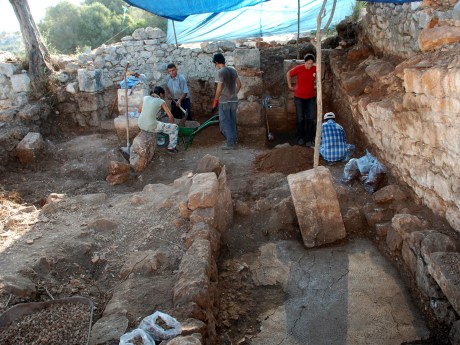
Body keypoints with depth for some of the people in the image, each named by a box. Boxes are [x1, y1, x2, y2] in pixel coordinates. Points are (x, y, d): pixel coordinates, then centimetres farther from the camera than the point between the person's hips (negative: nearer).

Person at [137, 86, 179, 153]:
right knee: (175, 127, 13)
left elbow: (139, 110, 21)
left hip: (140, 124, 6)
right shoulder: (161, 102, -3)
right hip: (151, 126, -6)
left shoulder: (145, 98, 8)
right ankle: (171, 147, 23)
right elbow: (170, 116, -4)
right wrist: (172, 124, 15)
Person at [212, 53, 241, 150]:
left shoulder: (220, 72, -11)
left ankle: (230, 143, 0)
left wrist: (215, 101, -9)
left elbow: (219, 89, -16)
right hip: (234, 101, 7)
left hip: (224, 102, -7)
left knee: (225, 123, 1)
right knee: (232, 122, 14)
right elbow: (239, 85, 13)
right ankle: (233, 142, 19)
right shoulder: (233, 70, 9)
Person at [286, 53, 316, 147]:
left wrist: (316, 87, 9)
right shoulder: (299, 68, -14)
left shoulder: (315, 69, -9)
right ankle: (300, 138, 23)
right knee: (300, 119, 7)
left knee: (310, 119, -2)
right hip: (299, 97, -1)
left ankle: (309, 139, 6)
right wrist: (290, 85, 3)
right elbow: (288, 74, 2)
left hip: (311, 97, 1)